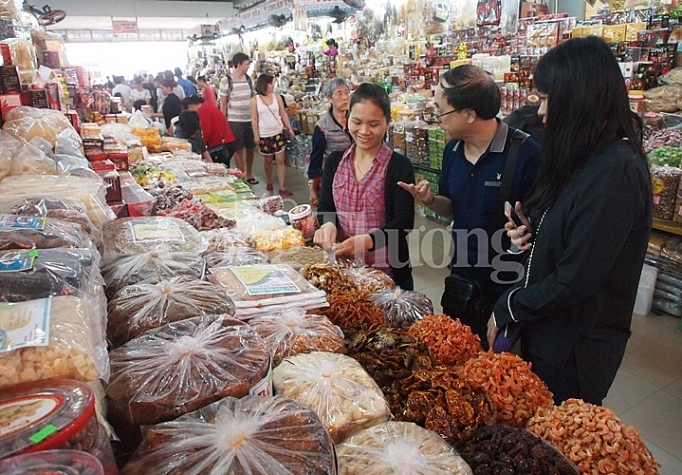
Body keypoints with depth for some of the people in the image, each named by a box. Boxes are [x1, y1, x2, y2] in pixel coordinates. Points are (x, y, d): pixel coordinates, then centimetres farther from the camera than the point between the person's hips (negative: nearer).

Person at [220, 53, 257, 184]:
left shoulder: (248, 79, 7)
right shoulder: (226, 81, -8)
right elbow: (223, 104, -4)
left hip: (250, 120, 5)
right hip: (234, 121, -5)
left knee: (250, 148, 13)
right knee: (239, 150, 3)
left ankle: (249, 174, 30)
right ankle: (242, 176, 15)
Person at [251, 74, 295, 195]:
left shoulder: (277, 97, 2)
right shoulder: (255, 100, -4)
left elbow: (283, 114, 6)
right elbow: (254, 119, -3)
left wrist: (290, 128, 1)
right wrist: (256, 135, -8)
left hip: (278, 133, 1)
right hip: (264, 135, -1)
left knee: (280, 160, -1)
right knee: (268, 160, 11)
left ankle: (282, 187, 2)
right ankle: (269, 182, 32)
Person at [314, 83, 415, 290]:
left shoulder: (400, 166, -10)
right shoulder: (334, 161, 3)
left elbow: (403, 223, -16)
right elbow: (325, 208, 1)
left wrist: (368, 240, -33)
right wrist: (328, 224, -23)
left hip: (388, 271, -3)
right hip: (341, 265, 4)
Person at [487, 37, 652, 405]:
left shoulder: (615, 172, -24)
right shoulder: (588, 159, 6)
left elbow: (575, 281, -25)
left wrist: (506, 309, -12)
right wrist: (531, 232, -6)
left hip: (573, 352, -8)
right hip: (547, 335, 8)